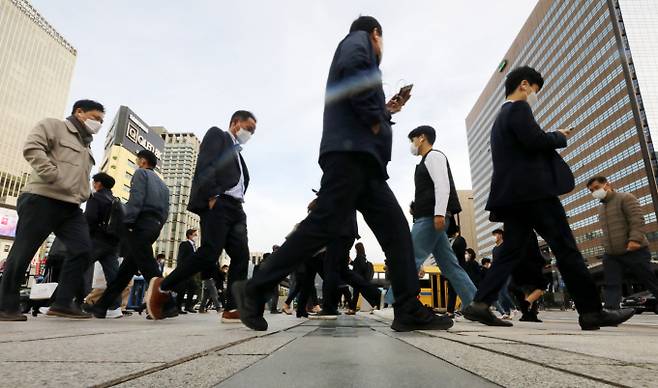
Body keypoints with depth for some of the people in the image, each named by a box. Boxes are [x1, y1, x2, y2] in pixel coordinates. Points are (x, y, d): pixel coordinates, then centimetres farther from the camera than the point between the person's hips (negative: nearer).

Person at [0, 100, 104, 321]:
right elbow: (32, 147, -14)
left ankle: (63, 303, 1)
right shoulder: (54, 126, 4)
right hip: (42, 200, -8)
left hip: (70, 207, 8)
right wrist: (54, 177, -21)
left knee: (82, 251, -5)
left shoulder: (86, 146, 28)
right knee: (22, 252, 0)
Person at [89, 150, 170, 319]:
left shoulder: (141, 173, 5)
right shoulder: (163, 185, 27)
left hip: (140, 225, -8)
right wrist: (156, 227, 16)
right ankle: (100, 306, 18)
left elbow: (136, 198, -12)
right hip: (154, 227, 8)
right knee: (127, 267, 10)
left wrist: (127, 222, -16)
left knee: (148, 267, -12)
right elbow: (165, 212, 17)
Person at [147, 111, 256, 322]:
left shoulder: (237, 152, 31)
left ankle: (232, 309, -5)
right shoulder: (216, 134, 8)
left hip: (235, 208, 9)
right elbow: (205, 166, -8)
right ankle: (162, 287, 0)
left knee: (241, 256, -4)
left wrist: (239, 202, 9)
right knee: (209, 254, -17)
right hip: (217, 204, -8)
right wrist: (212, 196, -17)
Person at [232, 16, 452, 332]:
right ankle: (254, 289, -9)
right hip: (351, 150, -10)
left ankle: (410, 310, 0)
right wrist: (375, 119, -11)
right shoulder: (358, 39, 12)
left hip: (361, 156, 10)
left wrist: (386, 111, 32)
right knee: (326, 224, -17)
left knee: (395, 228, 2)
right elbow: (354, 68, -16)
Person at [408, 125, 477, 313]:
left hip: (431, 218, -10)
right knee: (450, 266, 6)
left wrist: (439, 214, -25)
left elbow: (442, 185, -15)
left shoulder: (433, 156, 0)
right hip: (428, 218, 10)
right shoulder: (427, 161, 29)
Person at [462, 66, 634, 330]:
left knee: (511, 252, 4)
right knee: (566, 249, -2)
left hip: (512, 193, 9)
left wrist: (553, 139, 24)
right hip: (533, 191, -9)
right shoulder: (518, 108, -3)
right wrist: (560, 137, 3)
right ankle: (591, 311, 5)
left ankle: (480, 304, -4)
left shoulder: (501, 118, 26)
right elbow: (536, 141, -16)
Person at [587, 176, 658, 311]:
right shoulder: (601, 207, 18)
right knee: (611, 286, -5)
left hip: (634, 251, -7)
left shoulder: (625, 198, -5)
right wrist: (608, 247, 16)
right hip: (611, 255, 7)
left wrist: (635, 239, -30)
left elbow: (637, 220, -18)